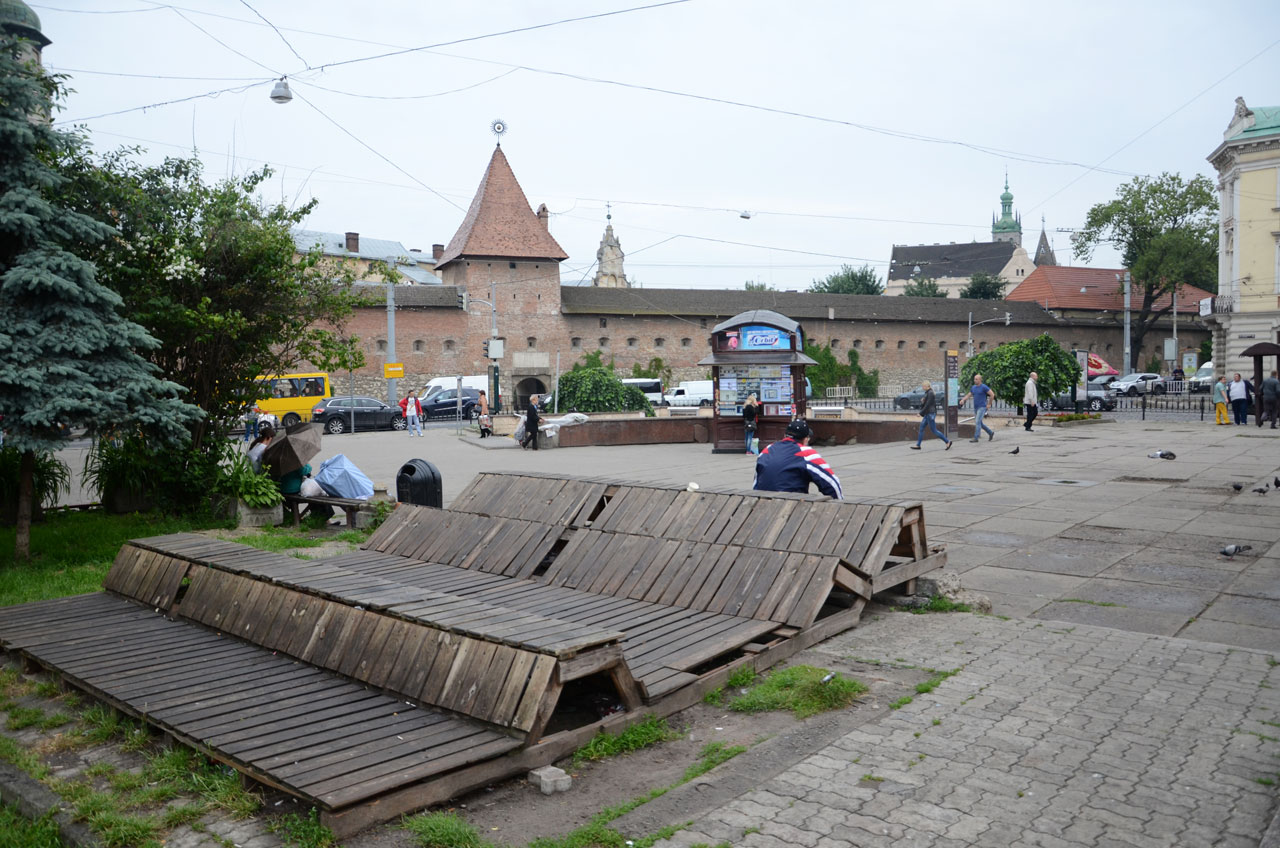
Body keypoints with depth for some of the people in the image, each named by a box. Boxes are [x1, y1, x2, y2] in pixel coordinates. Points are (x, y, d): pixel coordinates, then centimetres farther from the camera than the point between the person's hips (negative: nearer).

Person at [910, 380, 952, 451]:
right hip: (927, 414, 10)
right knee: (921, 428, 8)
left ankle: (947, 441, 1)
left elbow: (927, 405, -21)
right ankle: (918, 445, 11)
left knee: (934, 430, -5)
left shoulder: (930, 393, -17)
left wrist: (921, 413, -18)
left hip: (930, 414, -10)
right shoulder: (928, 393, 13)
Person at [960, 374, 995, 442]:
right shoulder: (974, 387, 11)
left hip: (982, 407, -8)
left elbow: (992, 395, -10)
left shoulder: (984, 387, -11)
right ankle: (991, 433, 30)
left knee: (977, 422, -15)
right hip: (976, 408, 8)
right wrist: (962, 400, -3)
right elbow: (968, 395, 16)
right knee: (980, 423, 13)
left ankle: (976, 438, -14)